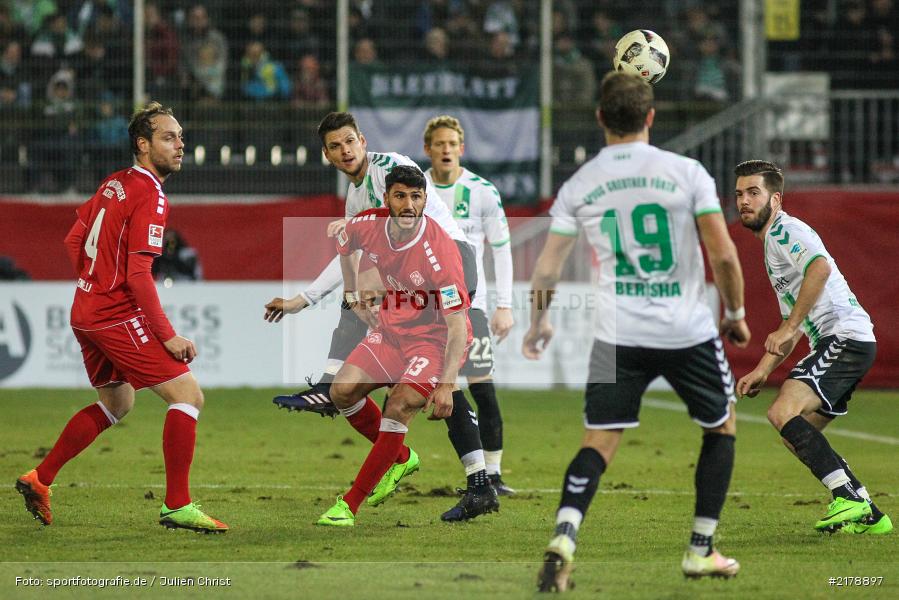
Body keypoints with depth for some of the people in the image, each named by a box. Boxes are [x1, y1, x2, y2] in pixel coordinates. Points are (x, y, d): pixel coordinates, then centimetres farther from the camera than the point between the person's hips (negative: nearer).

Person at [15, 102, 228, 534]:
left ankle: (39, 479, 26)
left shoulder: (114, 183, 10)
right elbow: (138, 274, -22)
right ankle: (177, 506, -10)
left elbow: (73, 241, 18)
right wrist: (167, 336, -19)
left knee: (117, 403, 25)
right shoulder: (150, 195, -16)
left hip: (87, 312, 10)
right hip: (119, 317, -10)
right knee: (187, 394, -9)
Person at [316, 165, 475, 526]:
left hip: (436, 338, -6)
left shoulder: (440, 252, -29)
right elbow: (343, 243, 17)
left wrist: (446, 384, -33)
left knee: (400, 408, -23)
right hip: (390, 329, 7)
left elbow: (457, 324, -28)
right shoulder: (366, 225, -12)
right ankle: (400, 458, 19)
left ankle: (351, 504, -16)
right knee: (342, 391, -6)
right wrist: (351, 292, 16)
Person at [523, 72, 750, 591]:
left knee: (599, 443, 3)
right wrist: (736, 312, 10)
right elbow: (723, 255, -7)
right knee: (721, 428, 20)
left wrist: (539, 324, 22)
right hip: (689, 331, -1)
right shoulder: (687, 172, -4)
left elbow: (547, 267, 5)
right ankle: (702, 551, 19)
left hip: (619, 334, 1)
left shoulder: (579, 186, 2)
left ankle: (564, 537, -22)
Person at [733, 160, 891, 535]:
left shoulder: (786, 230, -6)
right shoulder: (772, 241, 26)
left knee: (784, 412, -24)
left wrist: (789, 328, -27)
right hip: (832, 342, 11)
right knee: (797, 433, 12)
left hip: (845, 335, -11)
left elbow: (820, 267, -28)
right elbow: (793, 323, 32)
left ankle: (848, 499, -29)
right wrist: (762, 371, 25)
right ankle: (868, 516, 12)